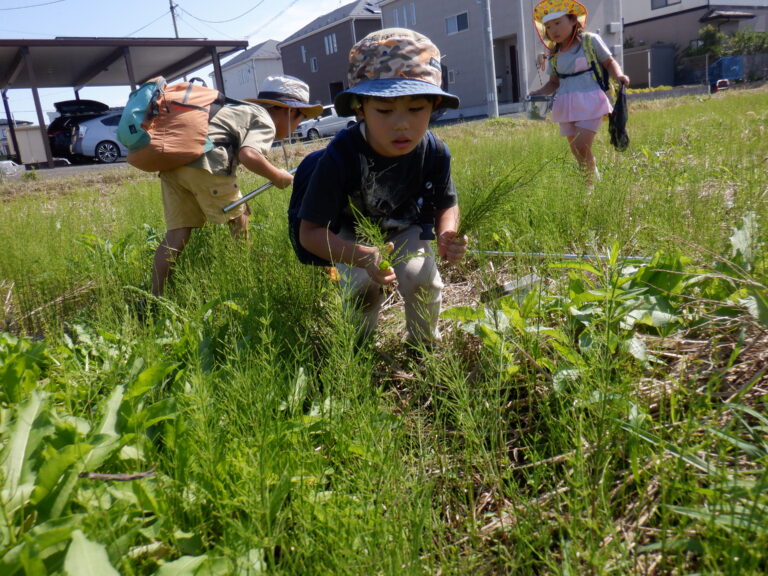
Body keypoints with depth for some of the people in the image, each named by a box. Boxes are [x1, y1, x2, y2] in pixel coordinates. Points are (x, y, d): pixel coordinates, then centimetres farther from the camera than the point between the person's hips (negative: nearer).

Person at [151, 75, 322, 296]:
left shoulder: (237, 107, 32)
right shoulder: (265, 121, 5)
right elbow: (248, 155, -15)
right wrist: (278, 177, 0)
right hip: (204, 163, -8)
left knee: (177, 234, 6)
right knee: (238, 218, 12)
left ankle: (155, 297, 3)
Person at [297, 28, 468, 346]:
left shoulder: (434, 152, -23)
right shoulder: (340, 156, -32)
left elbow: (446, 205, -5)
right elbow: (310, 232, -29)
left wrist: (447, 234, -30)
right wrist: (363, 257, -46)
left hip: (407, 230, 2)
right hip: (352, 235, -1)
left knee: (420, 276, -25)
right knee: (362, 285, -25)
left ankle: (423, 342, 8)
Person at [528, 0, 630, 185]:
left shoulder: (590, 41, -1)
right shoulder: (553, 55, 10)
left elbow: (609, 62, 6)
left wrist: (619, 75, -15)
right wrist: (539, 93, -1)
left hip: (589, 102, -5)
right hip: (566, 105, 5)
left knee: (582, 148, -16)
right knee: (575, 152, 7)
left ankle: (592, 184, -2)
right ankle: (593, 179, 25)